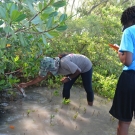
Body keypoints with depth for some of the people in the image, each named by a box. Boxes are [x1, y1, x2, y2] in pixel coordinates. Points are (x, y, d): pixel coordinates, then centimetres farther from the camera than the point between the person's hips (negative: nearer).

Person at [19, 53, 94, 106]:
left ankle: (90, 105, 28)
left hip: (85, 66, -6)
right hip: (75, 68, 6)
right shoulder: (51, 66, -19)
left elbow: (78, 71, -30)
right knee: (66, 87, 0)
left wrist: (69, 78, -19)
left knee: (87, 88, 5)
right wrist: (26, 84, -9)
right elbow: (41, 77, -10)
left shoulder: (64, 62, -42)